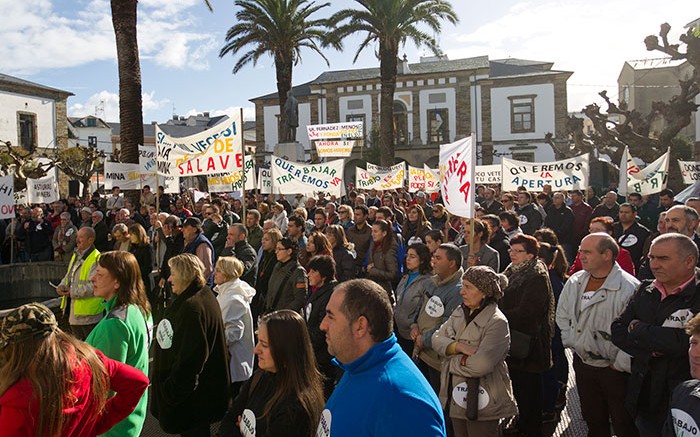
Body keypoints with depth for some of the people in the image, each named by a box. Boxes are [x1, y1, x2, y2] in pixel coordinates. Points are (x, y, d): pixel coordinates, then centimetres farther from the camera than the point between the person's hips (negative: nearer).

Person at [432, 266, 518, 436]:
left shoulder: (497, 322, -19)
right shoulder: (460, 312, 5)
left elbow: (481, 364, -29)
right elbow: (437, 338, -2)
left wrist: (451, 359, -13)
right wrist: (459, 346, -21)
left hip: (481, 403, -7)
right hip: (456, 397, 7)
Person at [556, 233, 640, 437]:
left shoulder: (630, 288, -21)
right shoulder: (574, 282, 2)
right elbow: (562, 315, 15)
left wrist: (621, 364, -17)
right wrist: (571, 341, 7)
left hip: (616, 369, -6)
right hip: (583, 364, 6)